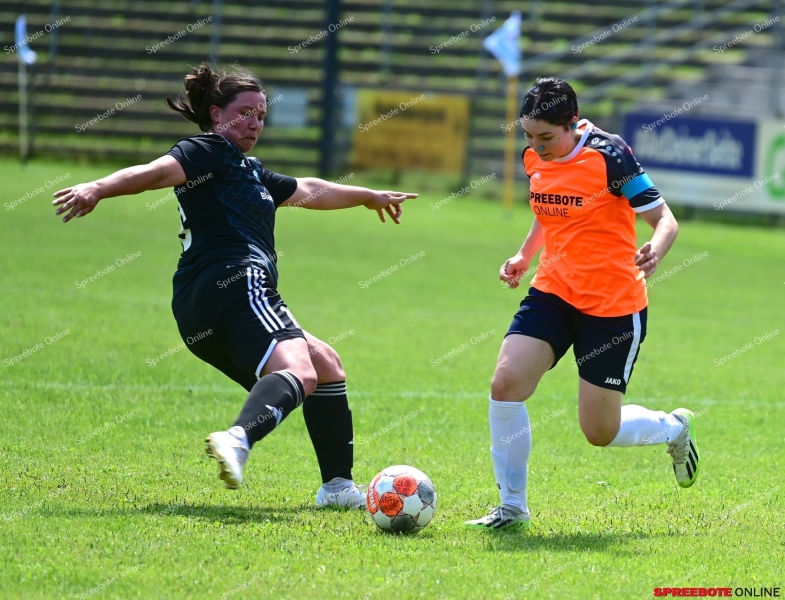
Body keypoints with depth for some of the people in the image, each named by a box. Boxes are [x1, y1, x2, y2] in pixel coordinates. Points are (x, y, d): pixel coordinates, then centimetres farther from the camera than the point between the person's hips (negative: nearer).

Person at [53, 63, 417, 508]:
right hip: (234, 285, -11)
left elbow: (309, 191, 49)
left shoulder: (250, 172, 33)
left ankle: (337, 485, 18)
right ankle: (239, 439, -60)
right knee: (299, 371, -31)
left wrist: (370, 197, 62)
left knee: (325, 363, 23)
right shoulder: (208, 152, 3)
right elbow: (160, 172, -18)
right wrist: (98, 188, -35)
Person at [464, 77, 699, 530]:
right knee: (506, 383, -15)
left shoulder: (609, 155, -17)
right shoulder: (536, 158, 2)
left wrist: (654, 254, -36)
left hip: (614, 307, -6)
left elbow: (664, 219, -16)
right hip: (554, 292, 6)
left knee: (600, 432, 0)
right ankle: (513, 507, -1)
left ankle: (675, 429, 34)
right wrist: (525, 256, 10)